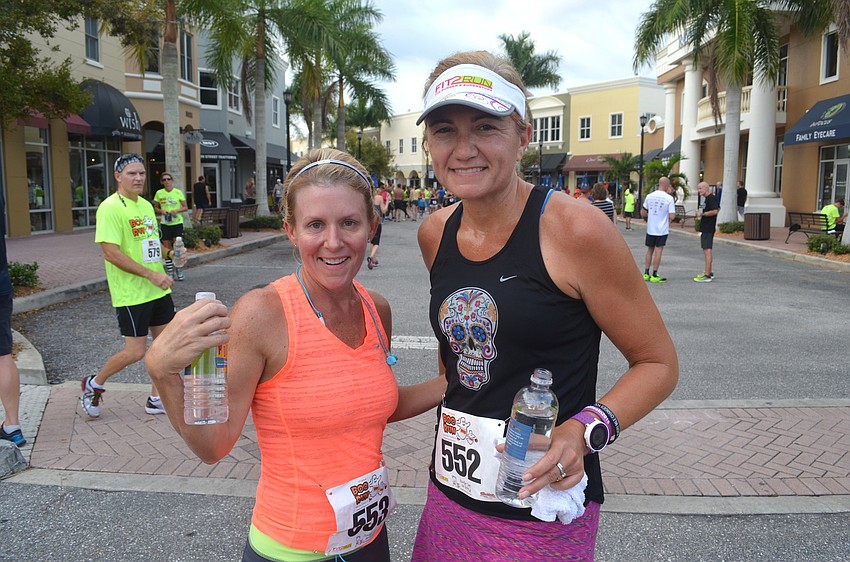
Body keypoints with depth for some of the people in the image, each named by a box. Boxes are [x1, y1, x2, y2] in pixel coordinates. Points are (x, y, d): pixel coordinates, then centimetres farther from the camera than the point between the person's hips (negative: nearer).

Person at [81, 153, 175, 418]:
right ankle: (94, 384, 23)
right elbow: (111, 252, -21)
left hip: (158, 290, 8)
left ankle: (157, 399, 22)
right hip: (132, 294, -8)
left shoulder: (145, 205, 12)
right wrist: (151, 275, -22)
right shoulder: (111, 207, -14)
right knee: (135, 352, -3)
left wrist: (163, 274, 12)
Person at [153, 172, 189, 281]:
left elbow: (185, 207, 3)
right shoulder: (159, 193, 3)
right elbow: (155, 208, 11)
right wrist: (162, 211, -9)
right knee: (167, 248, 3)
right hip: (164, 223, 1)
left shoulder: (178, 192, 0)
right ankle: (170, 272, 11)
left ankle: (179, 271, 6)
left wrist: (176, 211, -14)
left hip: (177, 223, -1)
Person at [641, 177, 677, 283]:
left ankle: (646, 274, 16)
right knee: (658, 251, 2)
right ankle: (654, 276, 4)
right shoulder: (669, 198, -11)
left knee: (650, 250, 14)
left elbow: (643, 213, 7)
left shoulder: (649, 196, 1)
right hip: (662, 230, -4)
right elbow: (672, 216, -13)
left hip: (650, 229, 4)